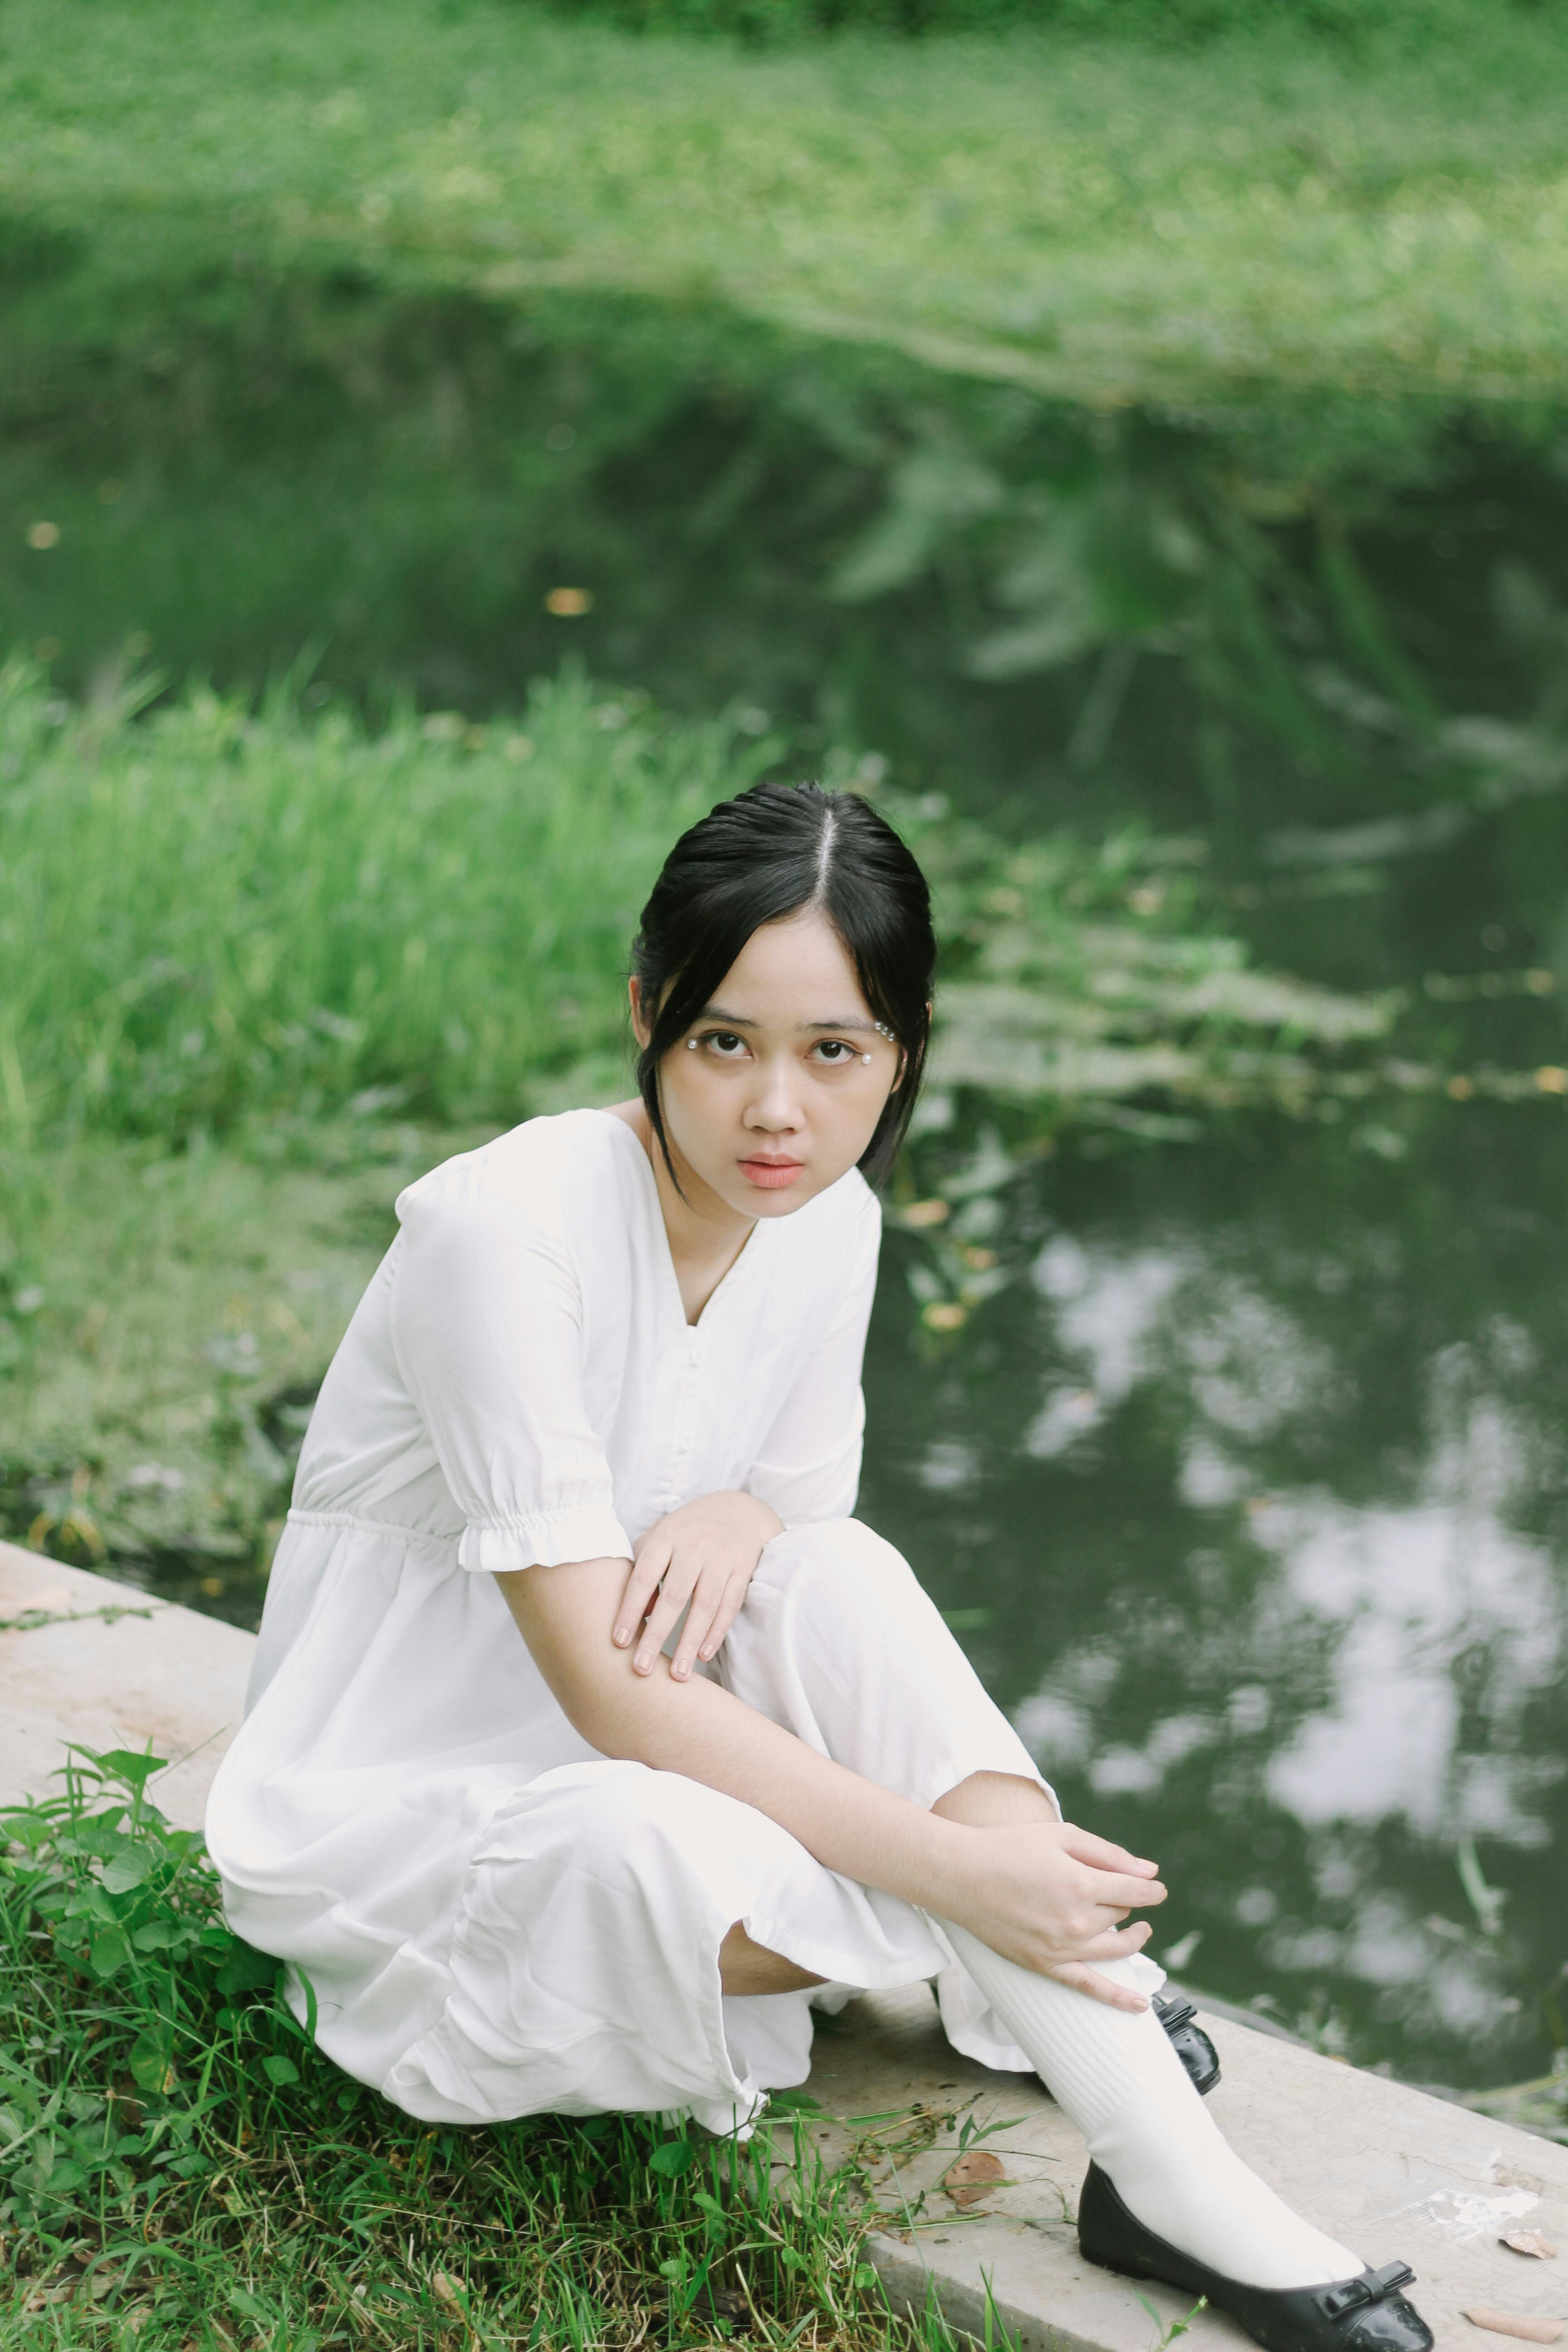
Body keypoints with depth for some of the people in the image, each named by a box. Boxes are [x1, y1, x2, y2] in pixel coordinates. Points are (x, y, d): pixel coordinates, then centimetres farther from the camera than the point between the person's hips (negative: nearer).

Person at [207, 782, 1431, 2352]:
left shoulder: (829, 1221, -5)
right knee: (661, 1850, -38)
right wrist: (962, 1869, -34)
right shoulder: (506, 1228, -27)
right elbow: (604, 1687, -29)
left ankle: (1170, 2176, -27)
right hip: (402, 1802, -6)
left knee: (840, 1575, -24)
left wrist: (739, 1514, -19)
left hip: (629, 1751, 6)